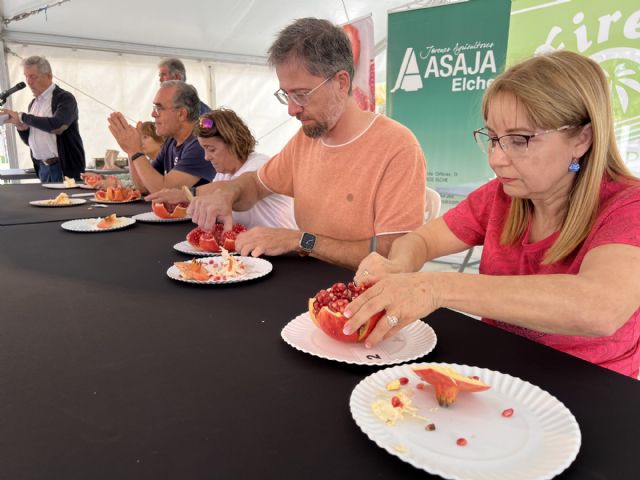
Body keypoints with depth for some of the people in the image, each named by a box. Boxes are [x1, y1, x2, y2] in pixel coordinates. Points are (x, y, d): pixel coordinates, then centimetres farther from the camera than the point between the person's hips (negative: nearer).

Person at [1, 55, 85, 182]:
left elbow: (57, 126, -27)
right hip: (43, 168, 7)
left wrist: (22, 117, -17)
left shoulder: (65, 98, -9)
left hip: (65, 168, -7)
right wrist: (21, 127, -4)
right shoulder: (33, 103, 13)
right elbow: (31, 141, 18)